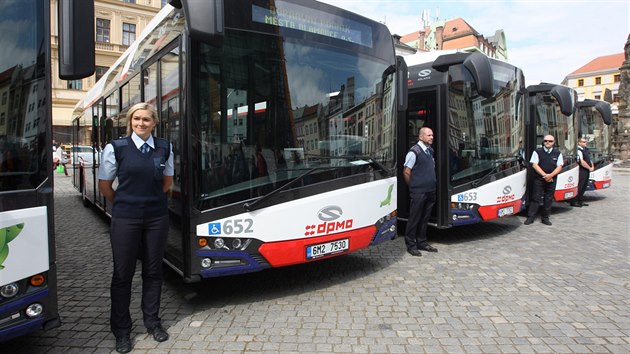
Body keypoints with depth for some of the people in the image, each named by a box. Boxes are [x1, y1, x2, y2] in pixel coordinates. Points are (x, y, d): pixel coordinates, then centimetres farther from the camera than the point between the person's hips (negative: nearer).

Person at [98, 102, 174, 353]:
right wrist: (124, 203, 11)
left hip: (157, 217, 3)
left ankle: (152, 321, 29)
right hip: (125, 218, -2)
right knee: (123, 274, 7)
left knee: (153, 271, 12)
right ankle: (121, 330, 22)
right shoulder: (116, 148, -6)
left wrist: (150, 199, 13)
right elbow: (104, 185, 3)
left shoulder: (164, 148, 3)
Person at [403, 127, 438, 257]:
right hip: (418, 192, -7)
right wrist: (413, 187, -2)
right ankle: (411, 245, 11)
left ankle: (422, 242, 28)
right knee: (414, 218, 0)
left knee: (425, 218, 15)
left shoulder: (430, 151, 13)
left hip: (430, 191, 8)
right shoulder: (414, 152, -12)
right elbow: (406, 172, -11)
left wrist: (432, 186, 17)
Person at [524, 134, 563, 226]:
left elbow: (559, 166, 4)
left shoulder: (557, 153, 8)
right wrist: (544, 175, -14)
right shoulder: (537, 152, 2)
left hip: (551, 179, 2)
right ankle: (530, 217, 0)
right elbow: (534, 165, -5)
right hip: (538, 179, -2)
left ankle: (545, 218, 14)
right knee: (535, 198, -3)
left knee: (548, 199, 6)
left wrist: (551, 175, -13)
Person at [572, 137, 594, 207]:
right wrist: (589, 168, -10)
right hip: (581, 171, -10)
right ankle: (574, 202, -4)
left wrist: (592, 167, 6)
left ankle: (581, 201, 22)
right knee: (579, 187, -8)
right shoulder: (578, 150, -14)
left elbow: (589, 159, 23)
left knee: (584, 186, 14)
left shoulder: (586, 150, 16)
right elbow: (582, 162, -19)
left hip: (587, 171, 10)